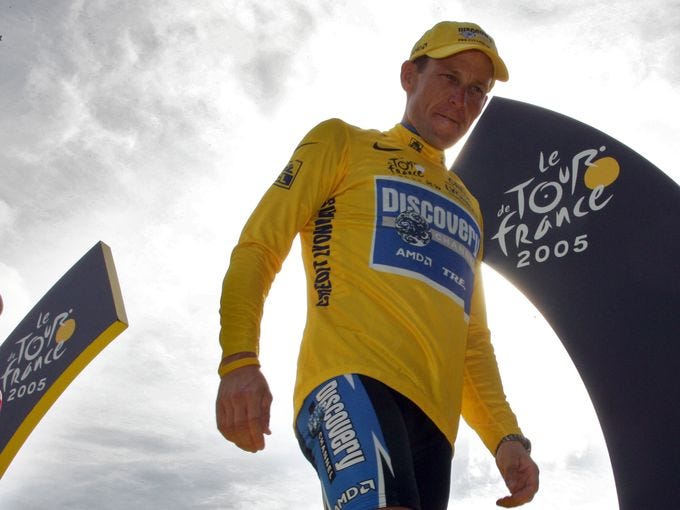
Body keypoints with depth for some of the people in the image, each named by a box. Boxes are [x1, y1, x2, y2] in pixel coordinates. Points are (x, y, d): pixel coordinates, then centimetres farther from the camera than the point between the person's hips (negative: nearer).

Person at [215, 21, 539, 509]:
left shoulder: (467, 207, 31)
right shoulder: (342, 143, 15)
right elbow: (258, 247, 5)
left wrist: (506, 438, 14)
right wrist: (239, 361, -11)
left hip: (432, 415, 6)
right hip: (352, 378, -6)